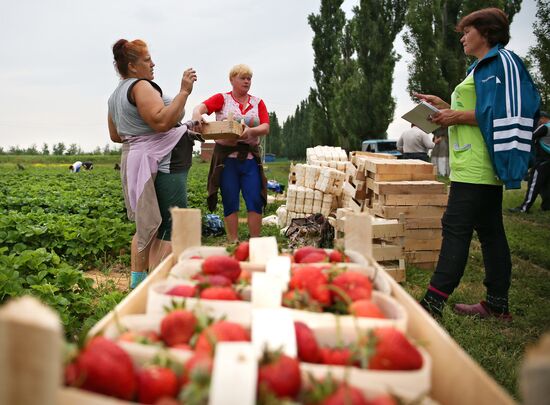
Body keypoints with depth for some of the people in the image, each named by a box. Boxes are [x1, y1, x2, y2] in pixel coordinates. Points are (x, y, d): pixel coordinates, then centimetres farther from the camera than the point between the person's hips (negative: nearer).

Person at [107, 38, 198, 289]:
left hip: (134, 161, 10)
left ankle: (138, 279, 23)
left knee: (147, 224, 17)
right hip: (162, 164, -10)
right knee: (170, 229, -8)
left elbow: (115, 136, 26)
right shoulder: (140, 86, -12)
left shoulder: (116, 95, 19)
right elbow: (162, 121, -26)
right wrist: (184, 92, -22)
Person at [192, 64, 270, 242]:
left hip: (250, 157, 2)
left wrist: (251, 131, -24)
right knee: (230, 202, 4)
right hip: (226, 157, -2)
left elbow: (266, 127, -3)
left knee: (255, 201, -2)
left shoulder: (258, 102, 10)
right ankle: (233, 244, 13)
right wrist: (197, 116, -36)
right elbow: (200, 108, -12)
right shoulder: (222, 99, 4)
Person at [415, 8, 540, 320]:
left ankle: (433, 303, -11)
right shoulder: (484, 66, 23)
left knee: (456, 228, -12)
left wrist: (458, 116, -15)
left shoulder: (501, 61, -8)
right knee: (490, 230, 10)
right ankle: (498, 304, 16)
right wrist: (447, 107, 16)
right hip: (481, 166, 11)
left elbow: (504, 113, -18)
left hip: (478, 165, -11)